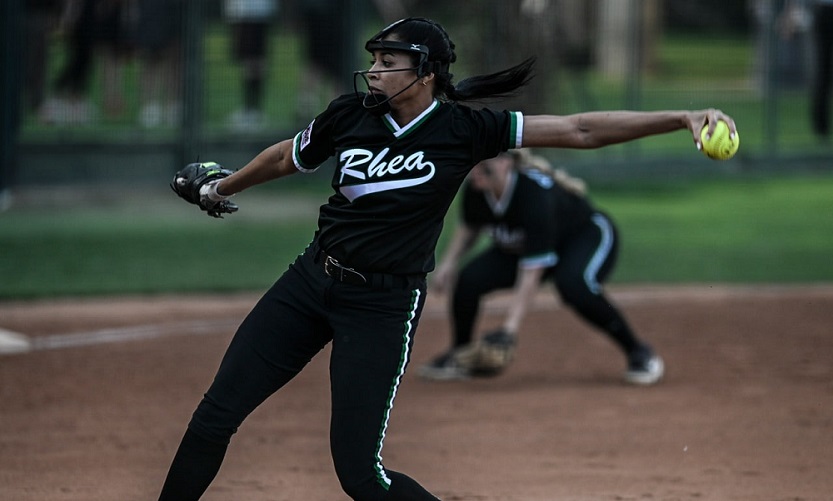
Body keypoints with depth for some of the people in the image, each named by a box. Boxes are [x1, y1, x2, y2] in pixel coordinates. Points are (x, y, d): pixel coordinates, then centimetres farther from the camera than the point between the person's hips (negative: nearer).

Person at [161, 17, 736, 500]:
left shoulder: (463, 130, -12)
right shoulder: (350, 115, -3)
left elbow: (576, 130, -16)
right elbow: (286, 158, 17)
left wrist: (683, 119, -24)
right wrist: (219, 188, 34)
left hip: (384, 305, -4)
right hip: (310, 279, 4)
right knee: (215, 416, 1)